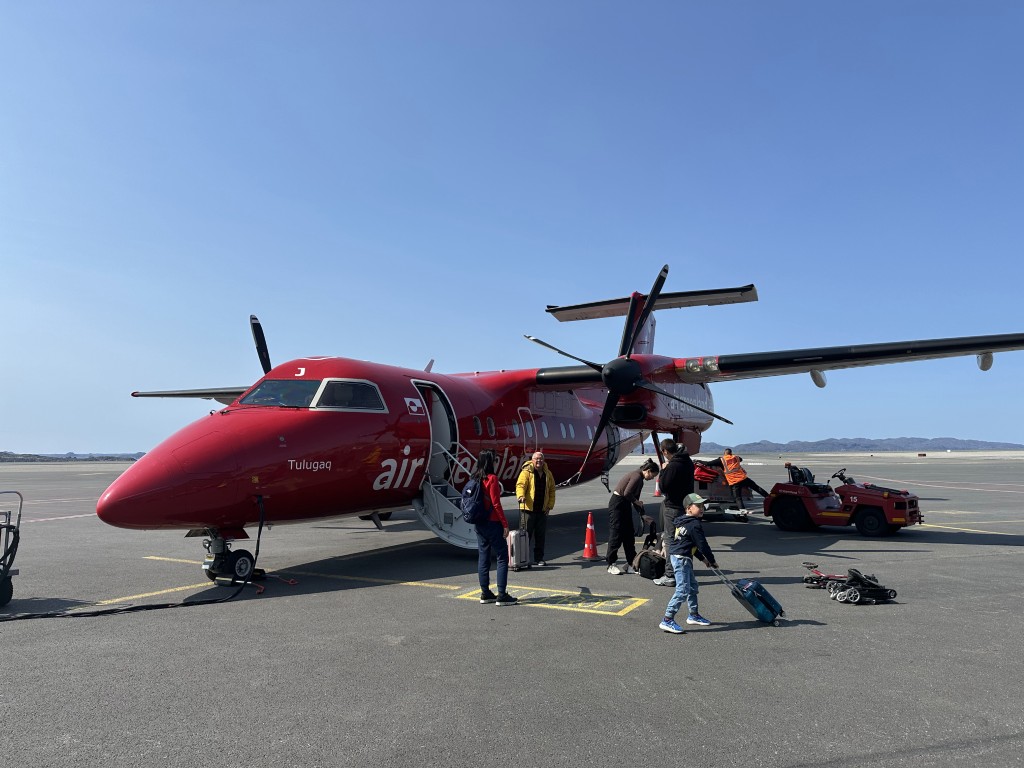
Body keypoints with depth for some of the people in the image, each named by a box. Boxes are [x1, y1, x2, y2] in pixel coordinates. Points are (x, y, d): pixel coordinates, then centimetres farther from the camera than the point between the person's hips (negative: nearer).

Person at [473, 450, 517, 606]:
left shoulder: (475, 479, 8)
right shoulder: (492, 478, -14)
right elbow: (496, 503, -16)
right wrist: (505, 524, -11)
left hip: (479, 523, 8)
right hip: (492, 523, -8)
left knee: (483, 557, 12)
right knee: (502, 557, -1)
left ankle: (485, 593, 17)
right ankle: (502, 595, -2)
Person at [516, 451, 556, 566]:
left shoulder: (548, 474, 12)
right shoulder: (526, 472, -5)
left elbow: (552, 490, 18)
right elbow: (520, 484, -17)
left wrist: (550, 505, 8)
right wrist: (521, 496, -37)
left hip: (542, 510, 5)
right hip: (528, 509, -5)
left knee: (541, 536, 9)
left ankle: (539, 559, 18)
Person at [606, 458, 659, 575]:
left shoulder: (640, 479, 14)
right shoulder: (636, 476, -16)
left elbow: (635, 498, 17)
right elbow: (627, 493, -24)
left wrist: (642, 515, 13)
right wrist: (637, 502, -7)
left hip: (625, 505, 10)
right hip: (617, 504, -10)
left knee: (629, 534, 10)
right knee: (616, 534, -5)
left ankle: (631, 563, 16)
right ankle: (611, 564, 2)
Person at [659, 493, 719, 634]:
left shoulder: (682, 521, 15)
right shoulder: (695, 525, -16)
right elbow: (702, 544, -12)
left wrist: (702, 558, 25)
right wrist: (712, 560, 2)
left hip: (677, 557, 11)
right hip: (682, 559, -11)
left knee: (692, 586, 21)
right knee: (682, 590, -10)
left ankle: (693, 615, 34)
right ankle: (667, 620, -11)